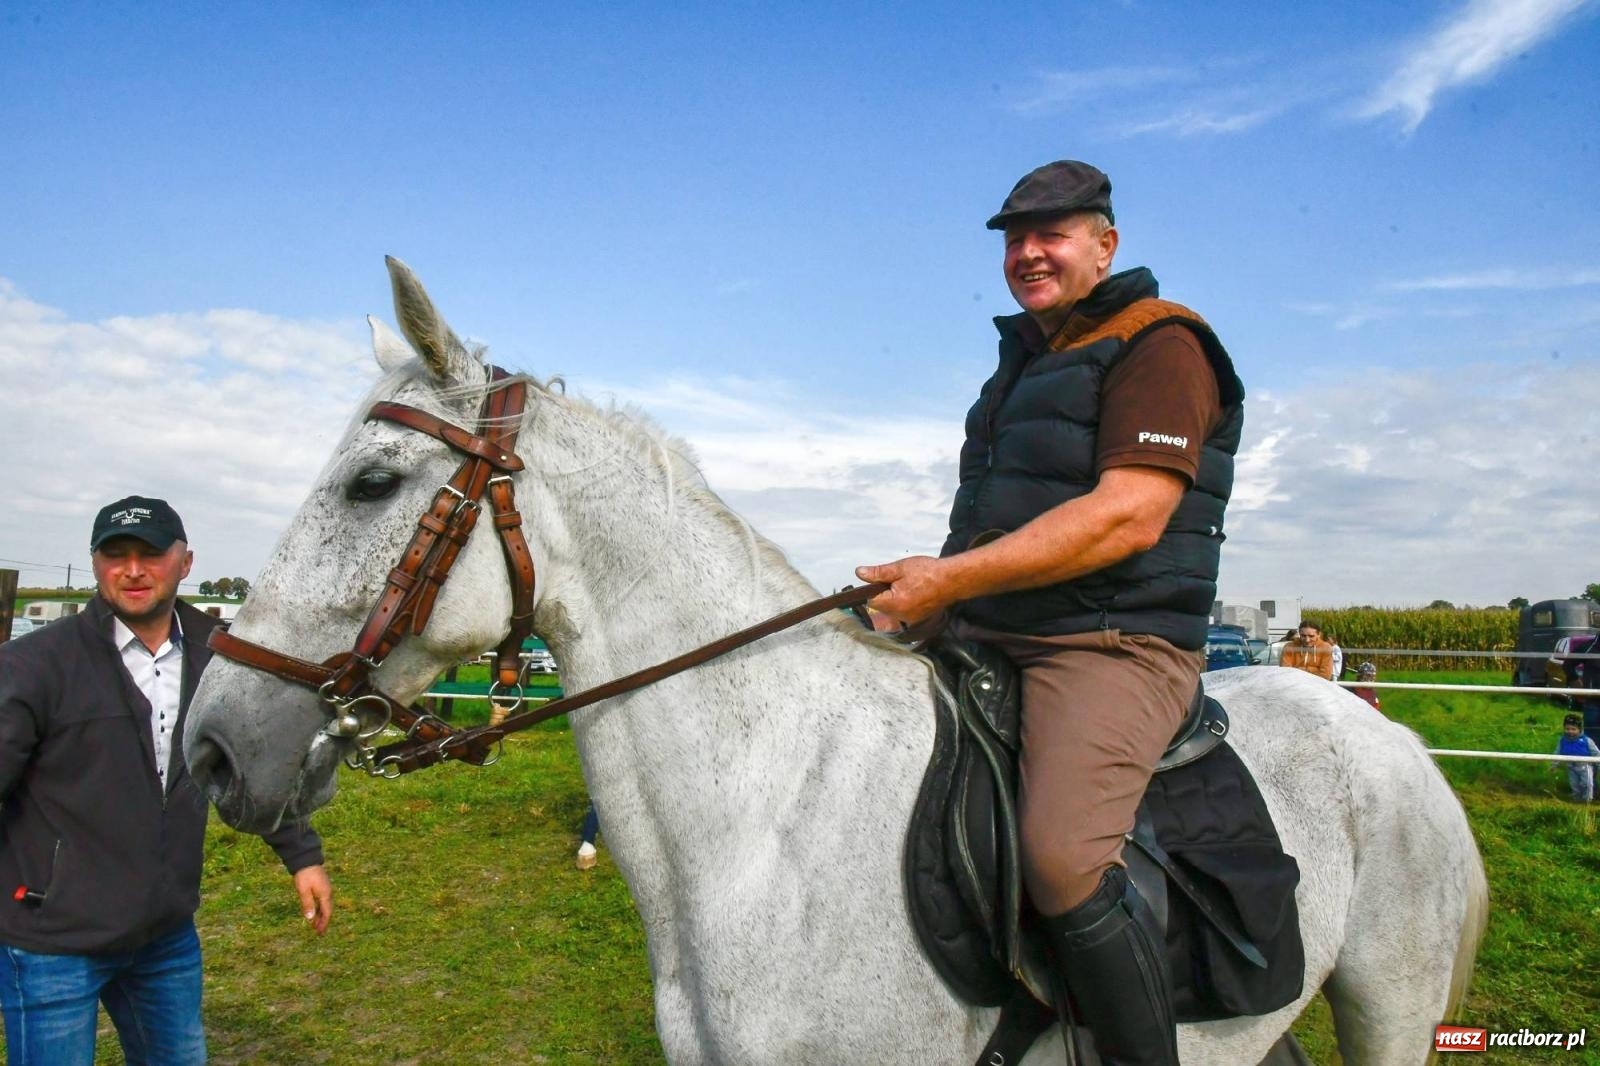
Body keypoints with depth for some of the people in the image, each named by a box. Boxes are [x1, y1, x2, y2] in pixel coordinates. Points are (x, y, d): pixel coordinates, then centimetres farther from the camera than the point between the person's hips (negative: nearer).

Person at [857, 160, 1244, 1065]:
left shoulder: (1157, 344, -6)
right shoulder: (1024, 361, 21)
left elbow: (1126, 518, -20)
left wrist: (951, 579, -22)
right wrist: (930, 590, 14)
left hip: (1113, 649, -9)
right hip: (987, 645, 9)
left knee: (1061, 857, -31)